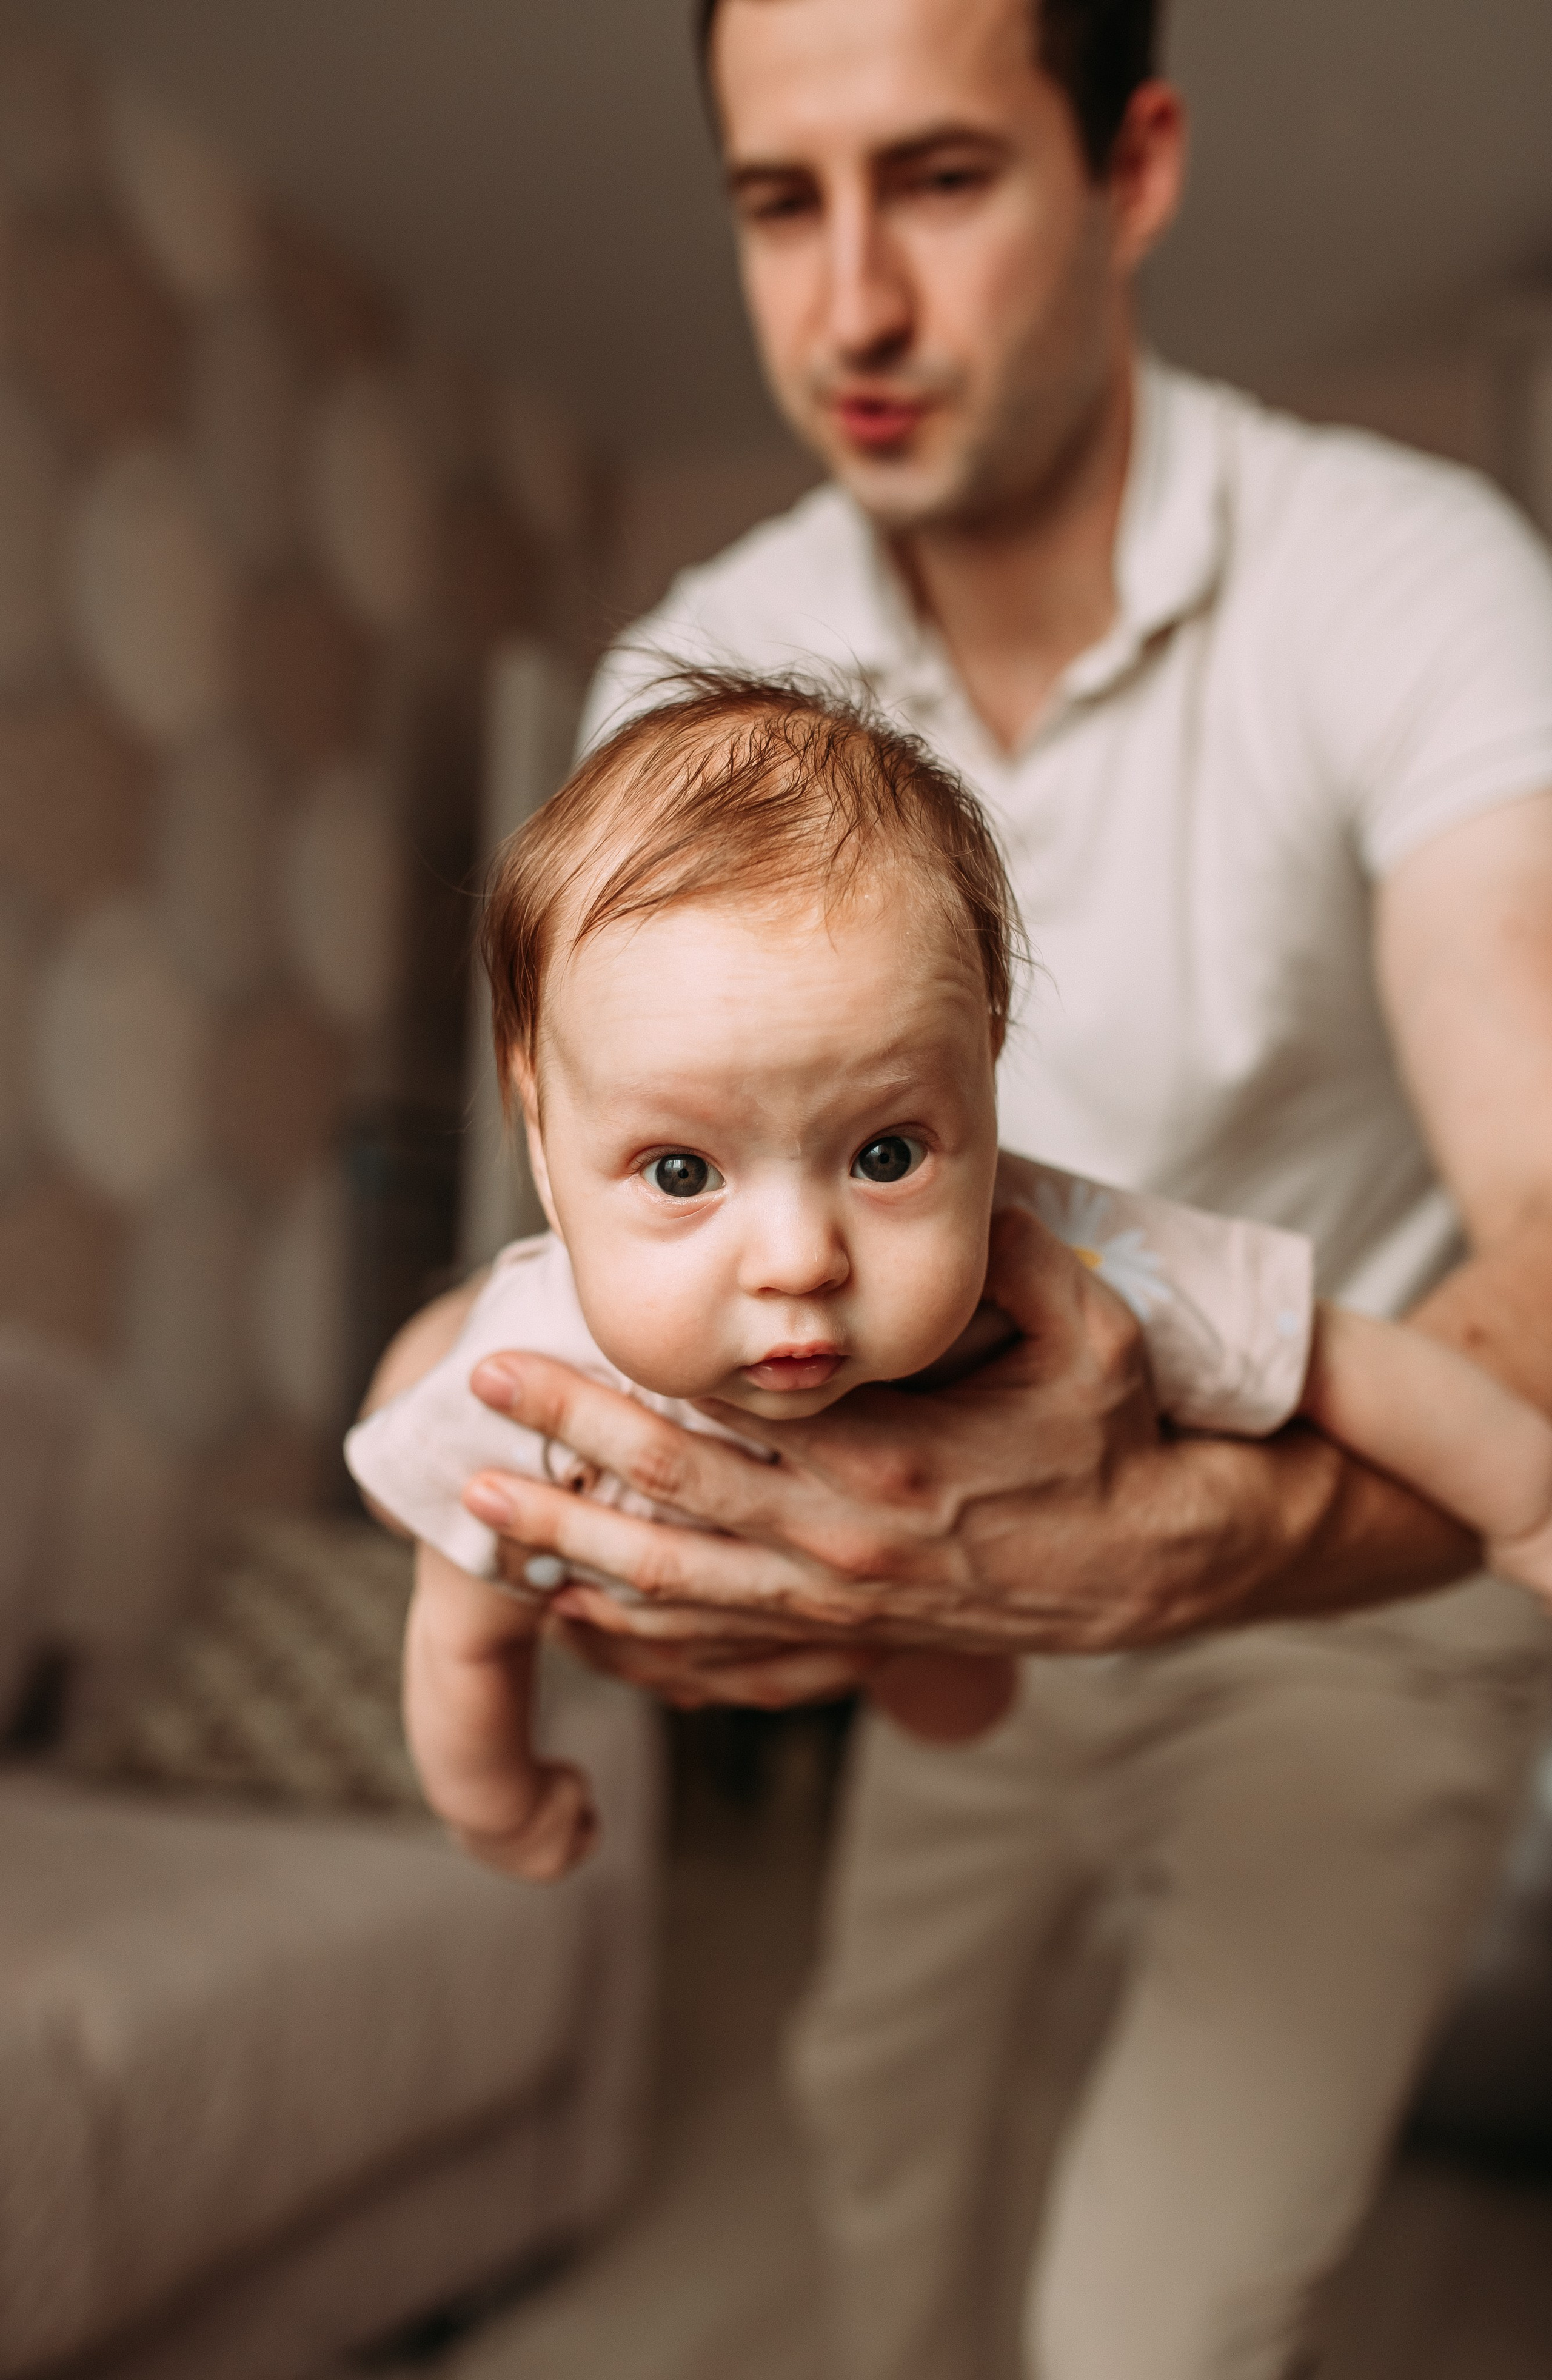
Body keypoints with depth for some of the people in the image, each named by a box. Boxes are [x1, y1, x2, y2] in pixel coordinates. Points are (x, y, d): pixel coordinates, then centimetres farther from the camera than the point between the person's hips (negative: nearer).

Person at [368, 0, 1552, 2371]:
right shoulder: (701, 666, -11)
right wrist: (506, 1378, -34)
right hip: (995, 1565, 5)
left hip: (1355, 1580, -4)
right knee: (880, 2083, 22)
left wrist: (1165, 1536, -56)